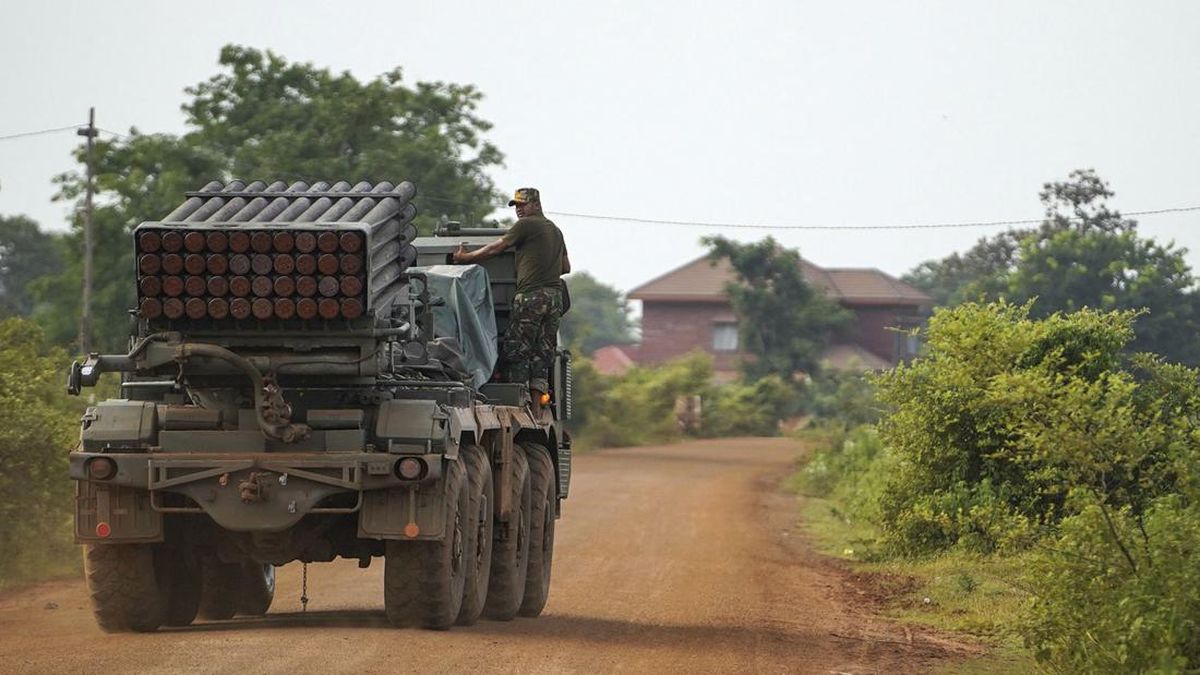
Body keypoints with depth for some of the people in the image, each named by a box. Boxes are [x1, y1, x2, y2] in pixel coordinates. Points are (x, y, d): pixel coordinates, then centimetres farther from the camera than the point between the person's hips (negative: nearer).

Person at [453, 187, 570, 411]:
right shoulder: (555, 231, 22)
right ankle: (536, 406, 0)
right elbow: (566, 266, 27)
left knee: (516, 350, -4)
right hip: (555, 296, 8)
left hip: (531, 294, -8)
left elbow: (495, 248, -1)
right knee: (542, 353, 5)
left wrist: (466, 257, 9)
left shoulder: (526, 225, -4)